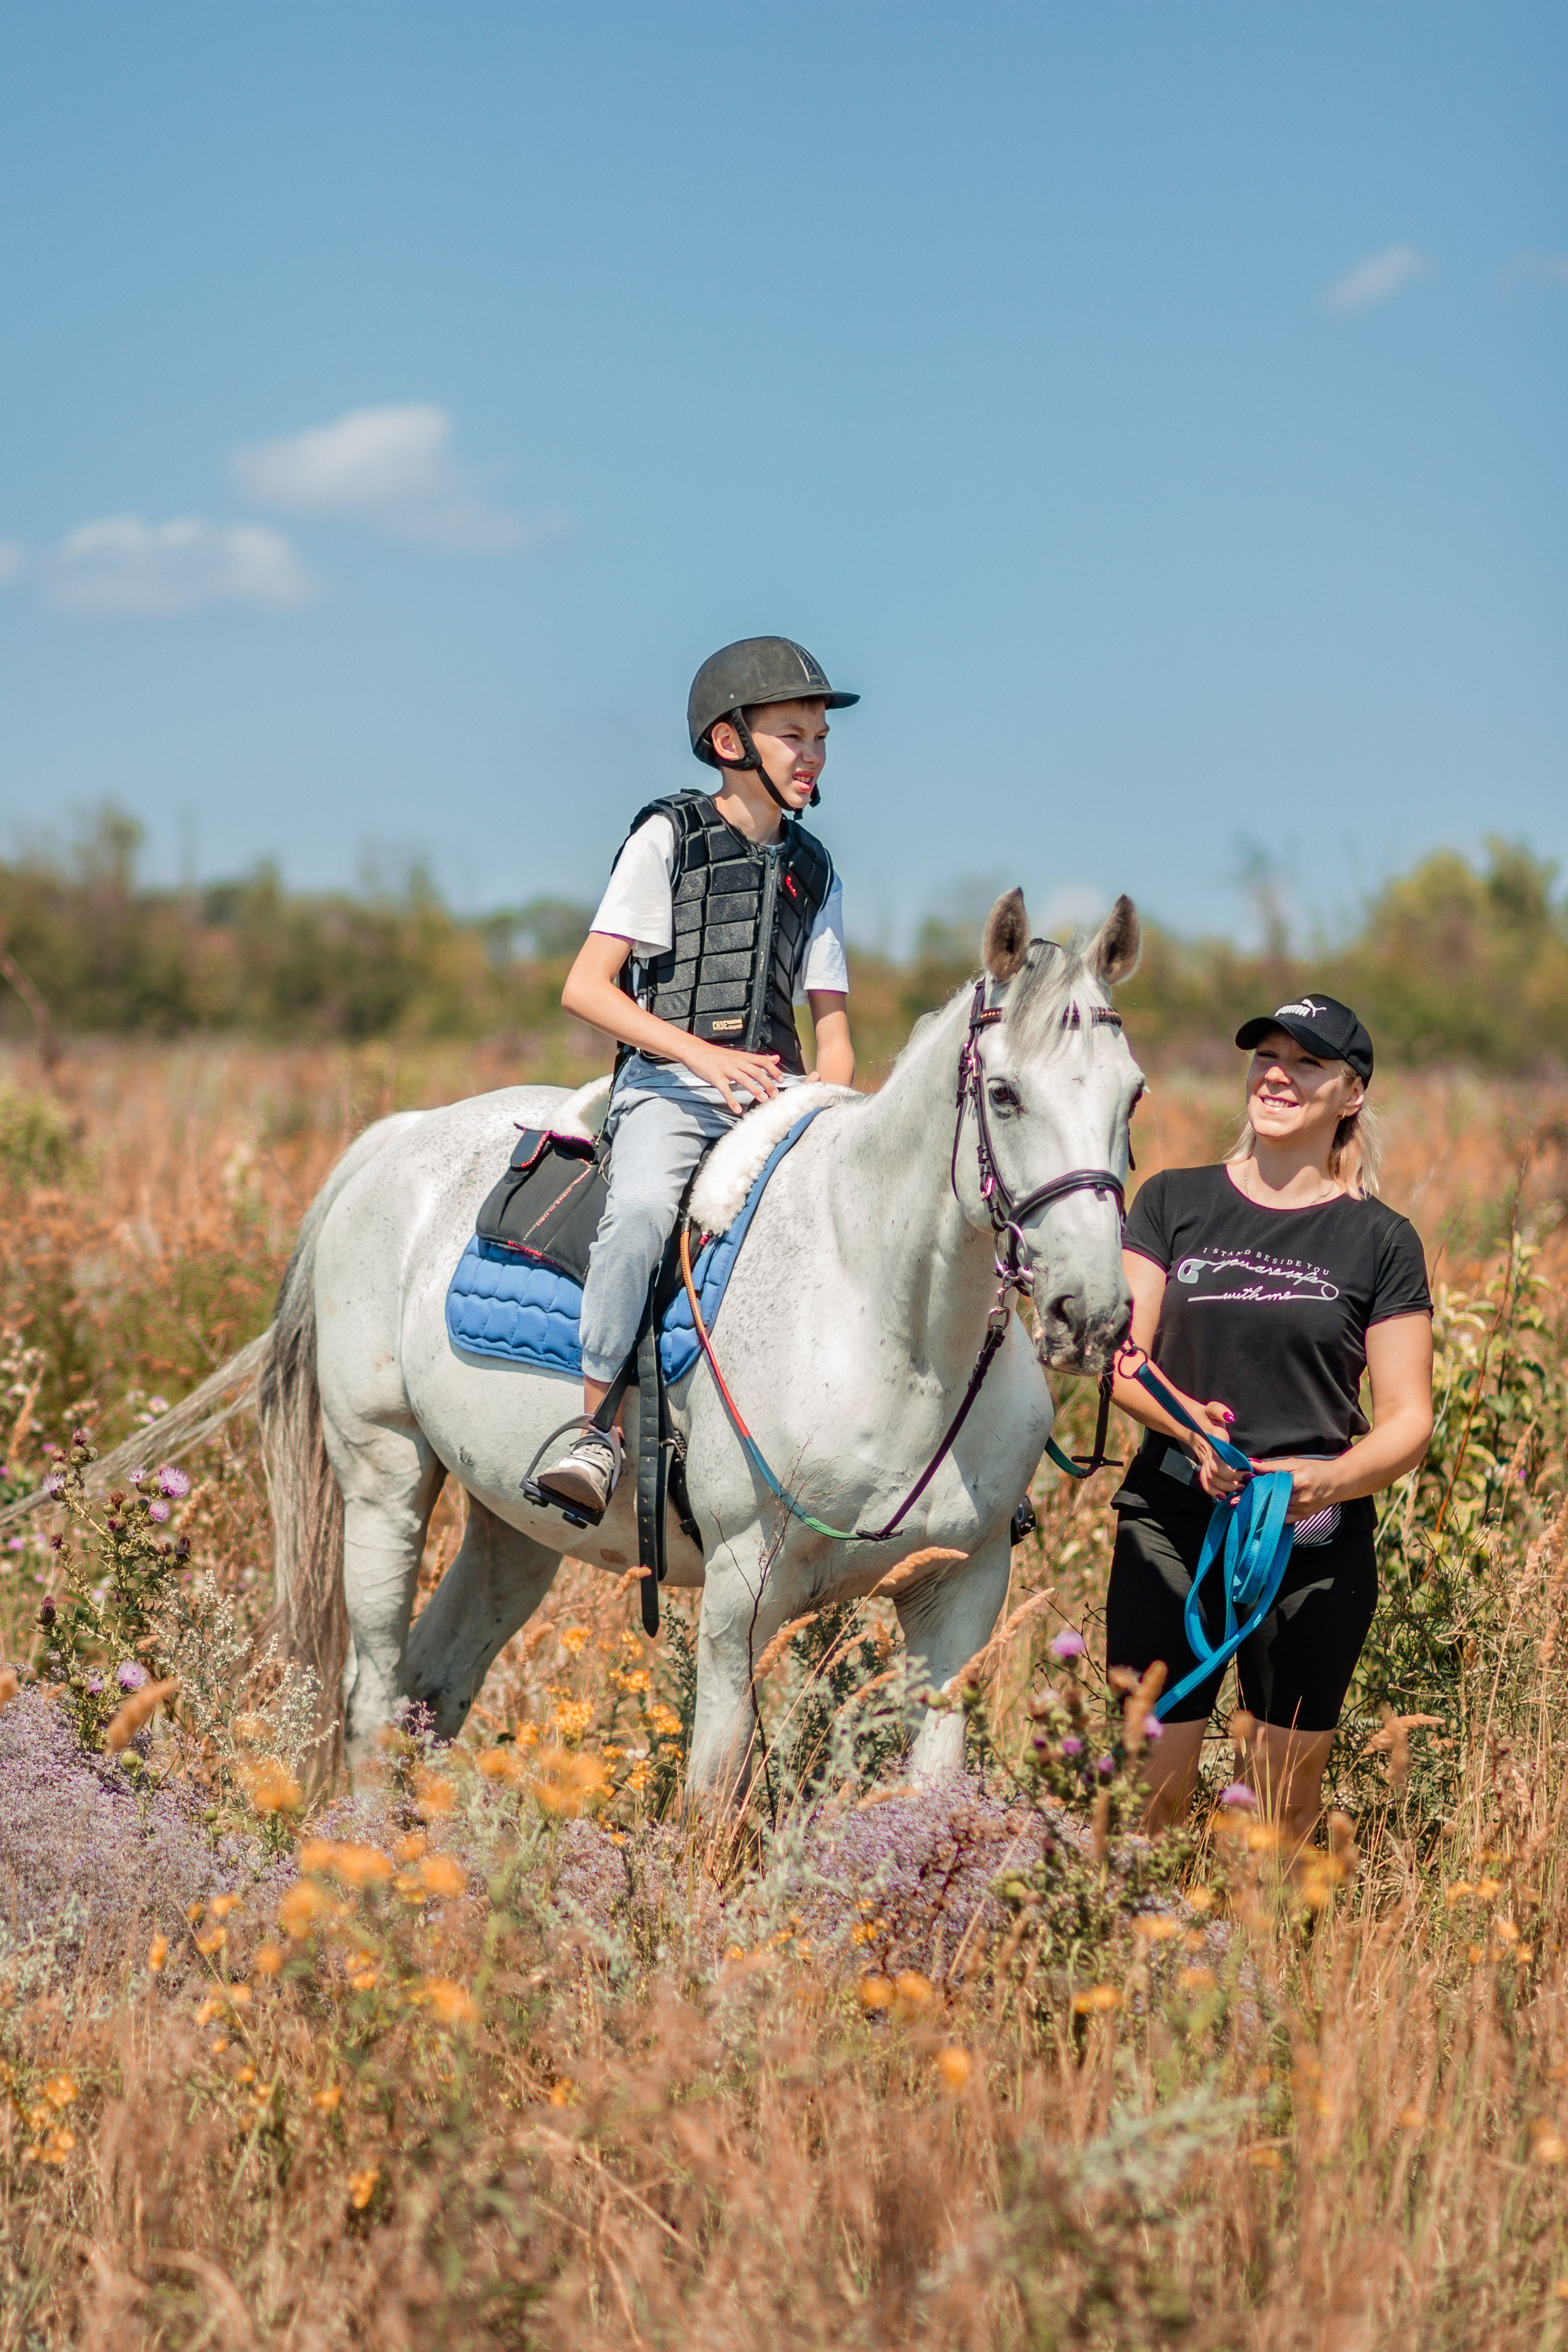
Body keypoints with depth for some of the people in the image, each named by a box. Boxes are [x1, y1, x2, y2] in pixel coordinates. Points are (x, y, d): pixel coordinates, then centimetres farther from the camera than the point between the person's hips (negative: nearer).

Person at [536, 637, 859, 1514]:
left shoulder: (813, 869, 19)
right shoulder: (670, 838, 4)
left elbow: (833, 1029, 18)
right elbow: (585, 987, -4)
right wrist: (699, 1052, -17)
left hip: (775, 1091, 5)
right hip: (669, 1085, -4)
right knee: (643, 1210, -36)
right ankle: (598, 1433, -31)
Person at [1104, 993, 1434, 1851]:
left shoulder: (1382, 1241, 3)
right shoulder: (1173, 1202, 7)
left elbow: (1407, 1420, 1)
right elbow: (1121, 1356, 2)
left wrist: (1333, 1478, -20)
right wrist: (1190, 1423, -19)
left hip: (1316, 1542, 0)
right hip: (1172, 1527, 0)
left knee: (1286, 1800, 5)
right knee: (1149, 1788, -6)